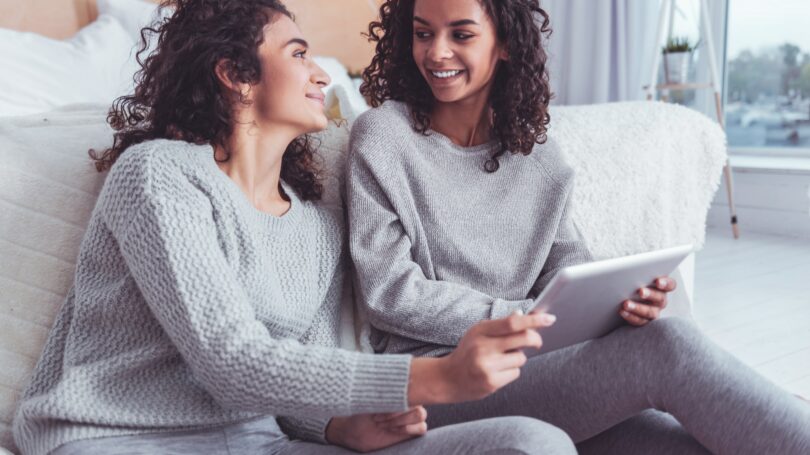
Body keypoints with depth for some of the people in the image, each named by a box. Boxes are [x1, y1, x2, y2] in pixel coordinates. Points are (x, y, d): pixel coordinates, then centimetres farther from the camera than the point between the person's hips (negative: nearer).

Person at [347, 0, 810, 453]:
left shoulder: (537, 153, 11)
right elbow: (389, 292, -9)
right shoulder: (383, 137, -2)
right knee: (668, 347, -25)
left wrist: (616, 299, -17)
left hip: (535, 370, 5)